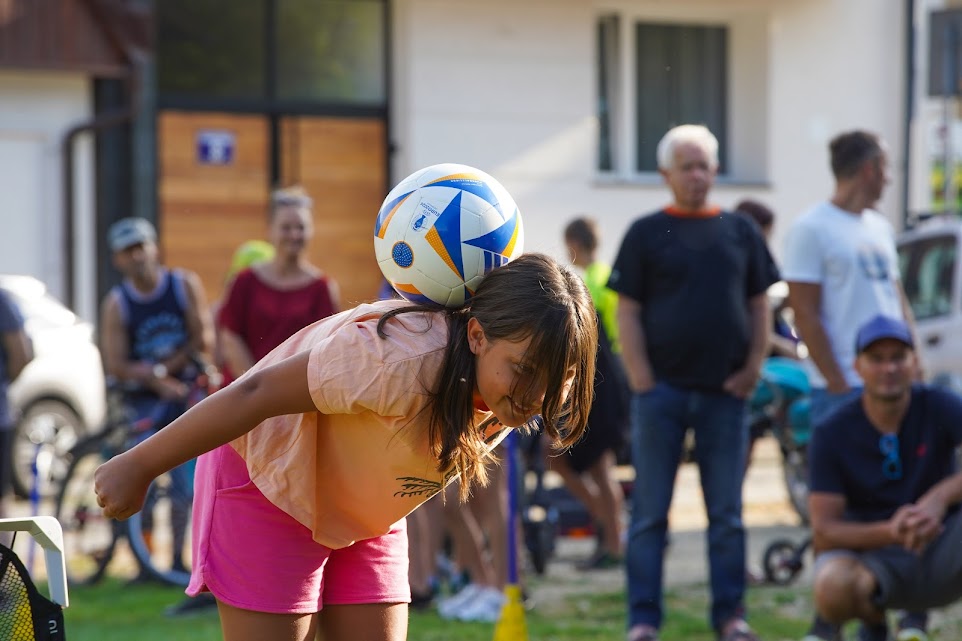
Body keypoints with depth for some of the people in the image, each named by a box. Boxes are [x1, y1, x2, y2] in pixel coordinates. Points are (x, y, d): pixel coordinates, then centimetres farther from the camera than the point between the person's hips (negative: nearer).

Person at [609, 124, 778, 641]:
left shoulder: (740, 232, 10)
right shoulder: (646, 233, 2)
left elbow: (759, 306, 13)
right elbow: (627, 312, -1)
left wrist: (753, 368, 1)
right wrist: (642, 381, -9)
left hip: (723, 391, 2)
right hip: (662, 389, -2)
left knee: (727, 514, 6)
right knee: (650, 513, 1)